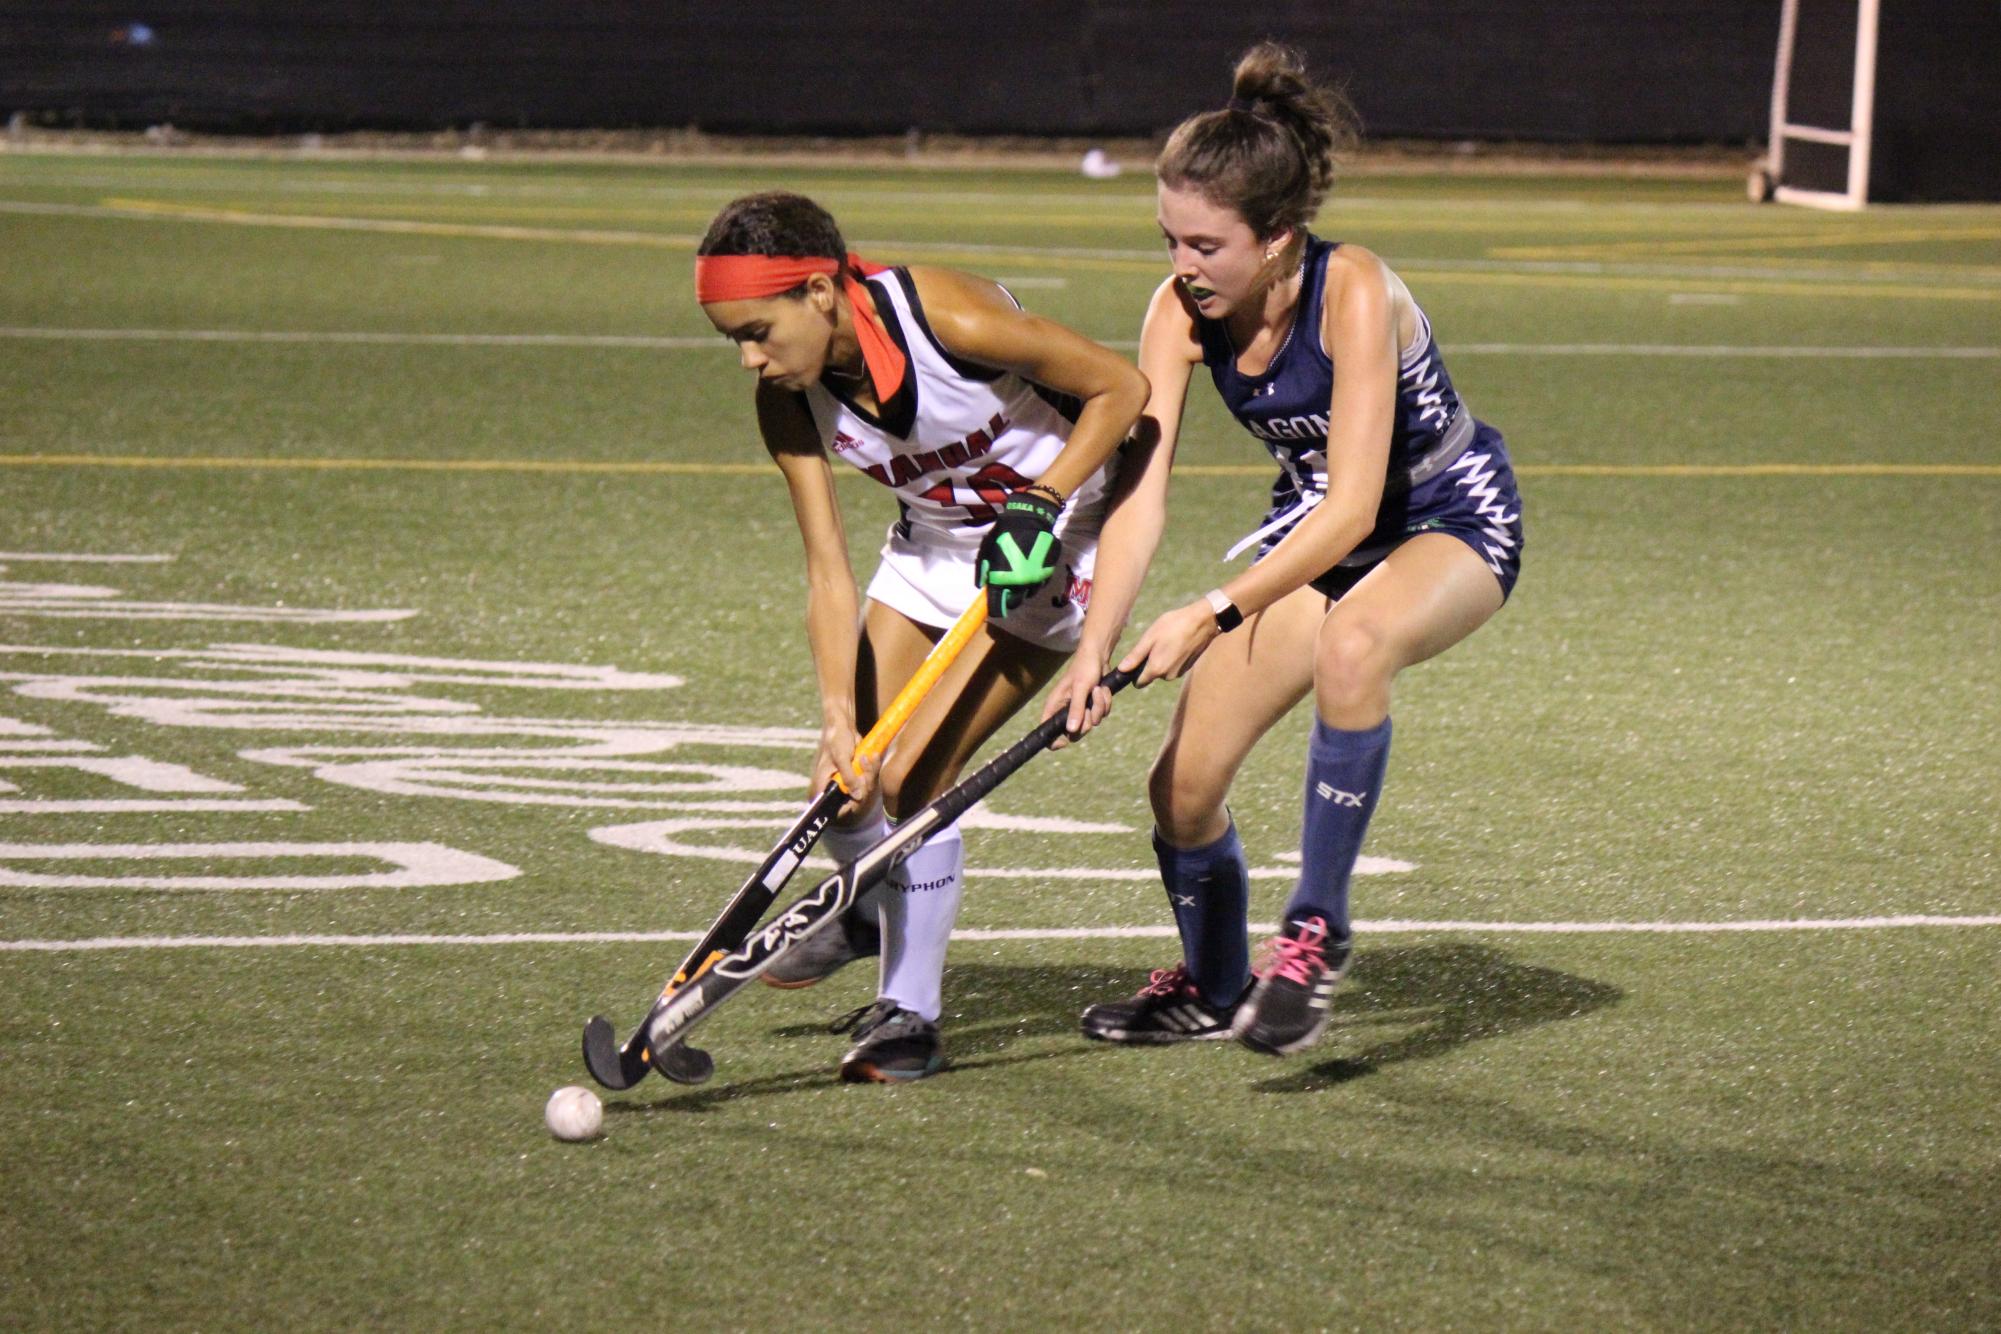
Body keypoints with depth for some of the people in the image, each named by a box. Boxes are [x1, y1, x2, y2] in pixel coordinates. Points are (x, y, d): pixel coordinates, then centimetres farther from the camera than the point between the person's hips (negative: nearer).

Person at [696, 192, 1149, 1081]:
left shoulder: (950, 321, -32)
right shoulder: (787, 400, -16)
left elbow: (1121, 386, -19)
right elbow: (829, 571, -17)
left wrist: (1040, 502, -25)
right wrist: (839, 720, -27)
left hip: (1050, 541, -6)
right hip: (931, 545, 6)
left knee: (913, 778, -16)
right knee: (843, 782, 3)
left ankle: (910, 1014, 0)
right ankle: (871, 913, 37)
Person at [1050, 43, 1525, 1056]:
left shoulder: (1353, 293, -32)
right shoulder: (1182, 312, -16)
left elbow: (1354, 506, -36)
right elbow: (1137, 488, -19)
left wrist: (1214, 616, -42)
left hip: (1453, 523, -6)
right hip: (1312, 534, 6)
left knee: (1350, 645, -40)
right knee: (1181, 786, -2)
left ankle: (1316, 932, -27)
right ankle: (1212, 987, 28)